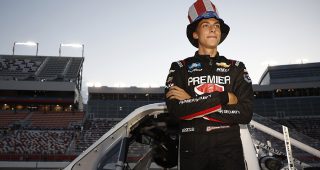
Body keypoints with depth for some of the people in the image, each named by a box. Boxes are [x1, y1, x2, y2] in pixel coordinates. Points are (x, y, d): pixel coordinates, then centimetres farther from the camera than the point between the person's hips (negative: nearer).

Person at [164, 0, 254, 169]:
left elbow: (245, 113, -6)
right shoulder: (180, 68, 4)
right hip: (192, 149, 0)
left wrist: (192, 105, -12)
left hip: (229, 147, 1)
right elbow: (175, 110, -12)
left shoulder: (236, 68, 7)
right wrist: (222, 98, -12)